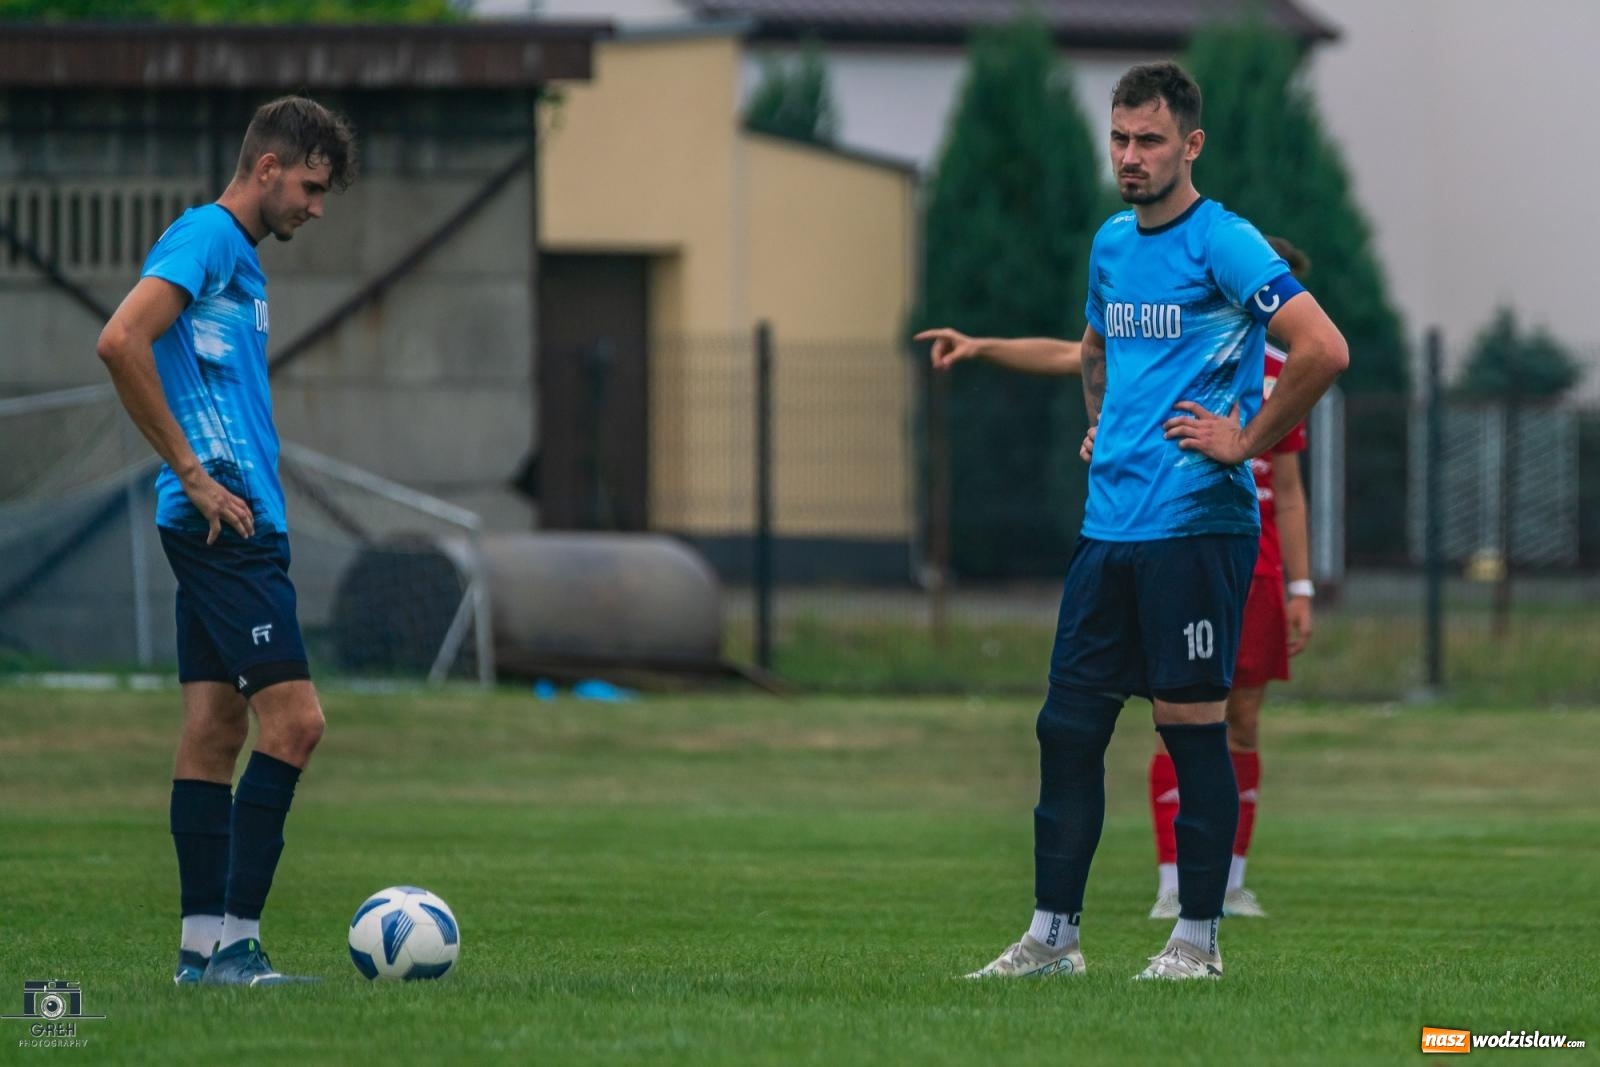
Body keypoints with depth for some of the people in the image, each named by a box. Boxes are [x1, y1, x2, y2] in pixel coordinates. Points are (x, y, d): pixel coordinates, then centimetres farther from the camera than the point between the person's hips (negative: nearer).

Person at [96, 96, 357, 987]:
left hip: (235, 519, 10)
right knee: (294, 719, -13)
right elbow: (121, 342, -23)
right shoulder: (206, 238, -10)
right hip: (227, 521, -10)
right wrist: (193, 473, -19)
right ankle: (233, 939, -12)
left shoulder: (240, 256, 21)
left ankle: (205, 945, 9)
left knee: (216, 727, 8)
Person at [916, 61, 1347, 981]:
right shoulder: (1112, 242, 14)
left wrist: (1246, 442, -15)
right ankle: (1054, 933, 12)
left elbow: (1324, 350, -21)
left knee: (1194, 727, -2)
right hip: (1109, 524, 8)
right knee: (1069, 727, 6)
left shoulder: (1223, 243, -10)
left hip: (1196, 526, -8)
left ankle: (1199, 938, 6)